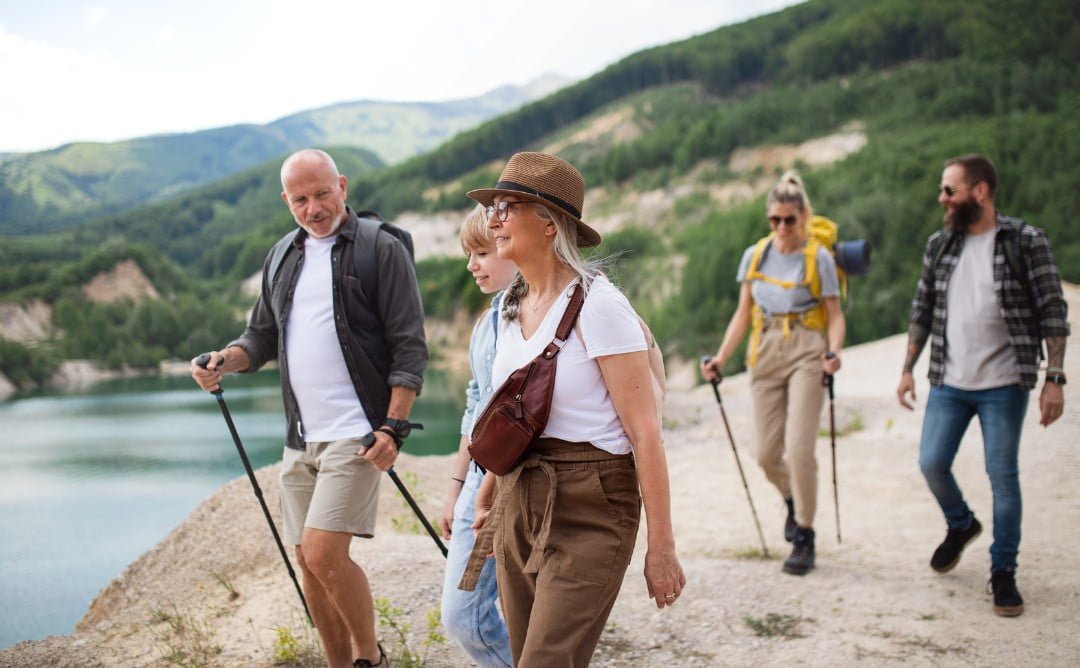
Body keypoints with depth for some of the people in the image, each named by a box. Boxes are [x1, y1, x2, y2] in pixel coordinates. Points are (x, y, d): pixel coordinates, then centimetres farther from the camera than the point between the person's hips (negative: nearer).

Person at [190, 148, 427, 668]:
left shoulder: (380, 250, -4)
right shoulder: (283, 258, 15)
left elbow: (409, 347, -8)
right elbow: (262, 336, 20)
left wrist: (393, 427, -16)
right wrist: (225, 360, -2)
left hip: (356, 432, -7)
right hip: (301, 435, 7)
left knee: (324, 554, -16)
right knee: (309, 561, 10)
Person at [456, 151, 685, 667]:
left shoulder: (597, 305, -14)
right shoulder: (512, 306, 9)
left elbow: (644, 432, -16)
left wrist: (661, 548, -17)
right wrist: (486, 498, 24)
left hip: (588, 511, -8)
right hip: (518, 504, 8)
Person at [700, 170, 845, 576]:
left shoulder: (818, 258, 0)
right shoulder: (755, 256, 10)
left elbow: (834, 315, 0)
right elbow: (743, 314, 13)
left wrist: (833, 352, -19)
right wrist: (720, 358, 4)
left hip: (806, 351, -4)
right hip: (765, 352, 4)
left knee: (799, 447, -13)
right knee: (767, 453, 2)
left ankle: (804, 538, 1)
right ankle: (793, 500, 35)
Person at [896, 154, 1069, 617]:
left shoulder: (1026, 243, -6)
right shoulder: (939, 245, 7)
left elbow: (1053, 314, -6)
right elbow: (922, 312, 14)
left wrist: (1054, 378, -12)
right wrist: (908, 369, 10)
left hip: (1003, 384, -4)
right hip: (948, 382, 4)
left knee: (1002, 476, 0)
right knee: (931, 463, 3)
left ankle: (1003, 571, 15)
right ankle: (960, 525, 33)